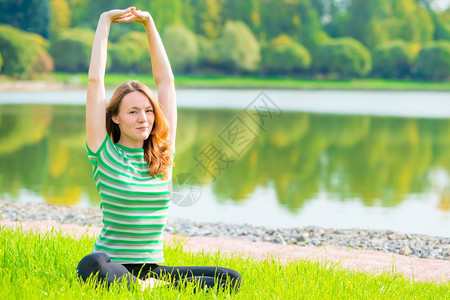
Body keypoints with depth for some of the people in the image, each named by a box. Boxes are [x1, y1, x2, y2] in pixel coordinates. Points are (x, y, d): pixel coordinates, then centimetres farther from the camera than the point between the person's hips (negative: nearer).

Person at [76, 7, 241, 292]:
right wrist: (105, 22, 4)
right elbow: (95, 80, -3)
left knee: (231, 279, -18)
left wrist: (149, 23, 14)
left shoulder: (162, 153, 10)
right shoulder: (105, 153, 0)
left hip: (153, 267, 5)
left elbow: (166, 80, 13)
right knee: (91, 265, -41)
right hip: (112, 265, -5)